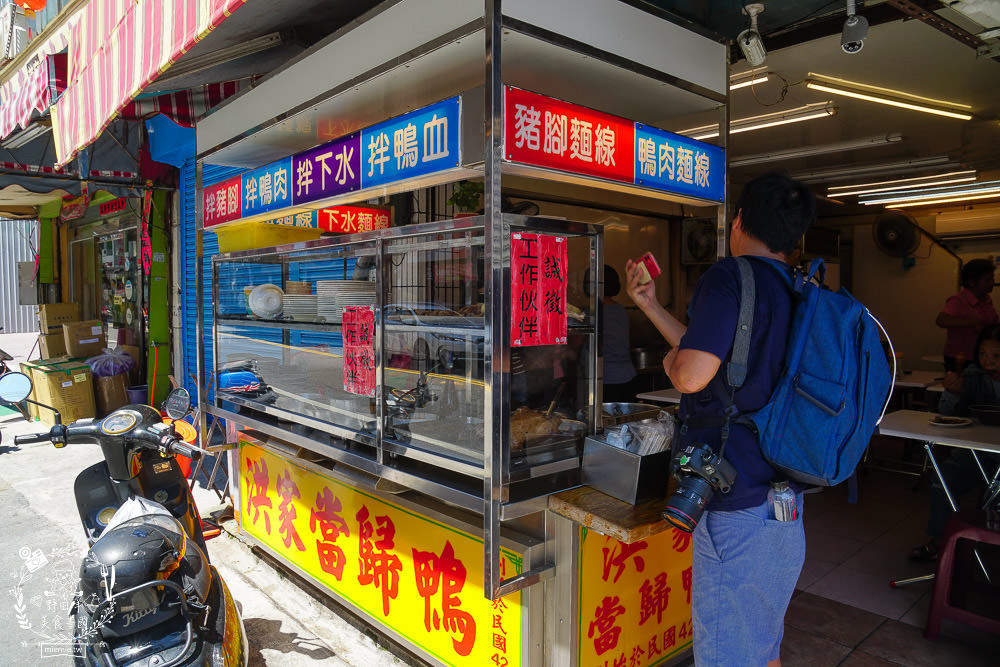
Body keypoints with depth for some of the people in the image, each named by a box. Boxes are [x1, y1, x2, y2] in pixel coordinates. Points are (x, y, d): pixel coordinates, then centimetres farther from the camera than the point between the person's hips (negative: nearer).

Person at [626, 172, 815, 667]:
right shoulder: (800, 292, 13)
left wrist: (671, 363, -3)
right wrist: (650, 307, 22)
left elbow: (692, 375, -27)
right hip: (787, 494, 9)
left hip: (737, 499, -9)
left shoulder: (730, 277, -15)